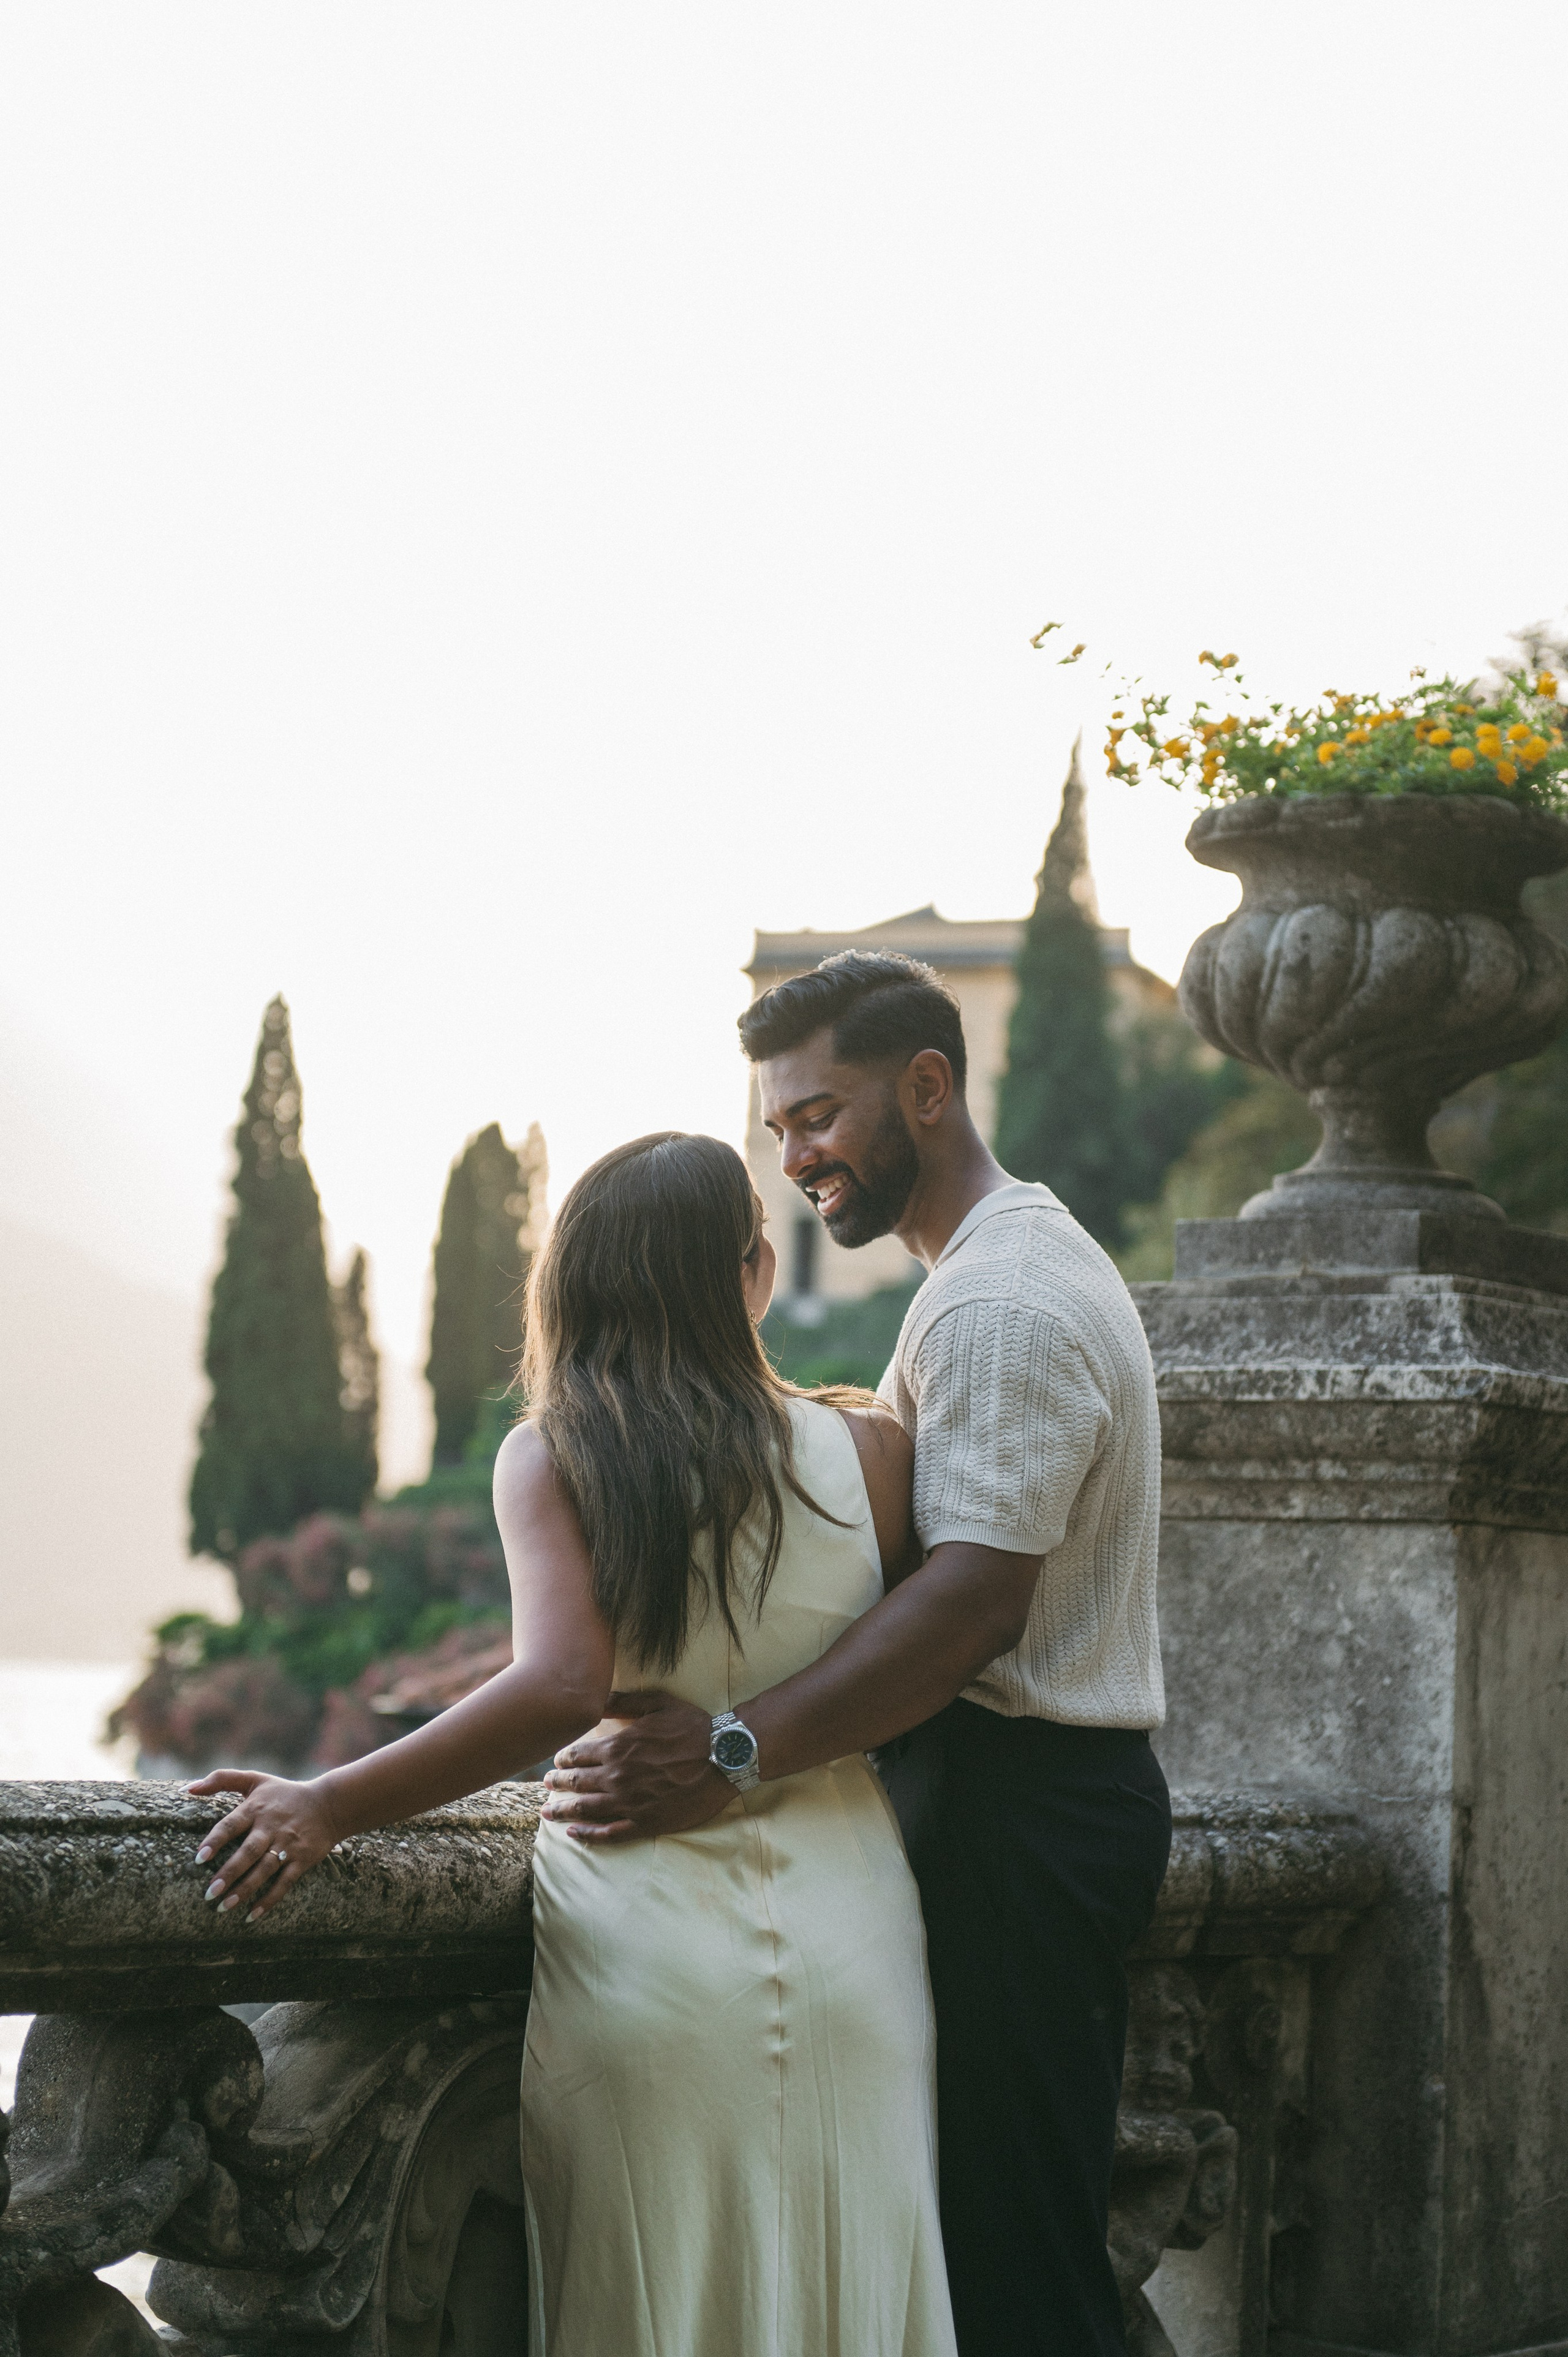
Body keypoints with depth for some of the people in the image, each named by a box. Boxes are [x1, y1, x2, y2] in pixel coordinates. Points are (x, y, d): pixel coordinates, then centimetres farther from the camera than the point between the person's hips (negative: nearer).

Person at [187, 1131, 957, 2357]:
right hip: (845, 1934, 1)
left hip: (645, 1945, -1)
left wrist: (329, 1807, -19)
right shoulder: (866, 1451, -3)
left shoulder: (549, 1458, -7)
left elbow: (562, 1689, -20)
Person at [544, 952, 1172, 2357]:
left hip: (1013, 1807, -11)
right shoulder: (1021, 1261, 20)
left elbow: (975, 1597, -26)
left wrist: (735, 1753, -32)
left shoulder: (1000, 1303, -15)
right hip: (1058, 1795, 11)